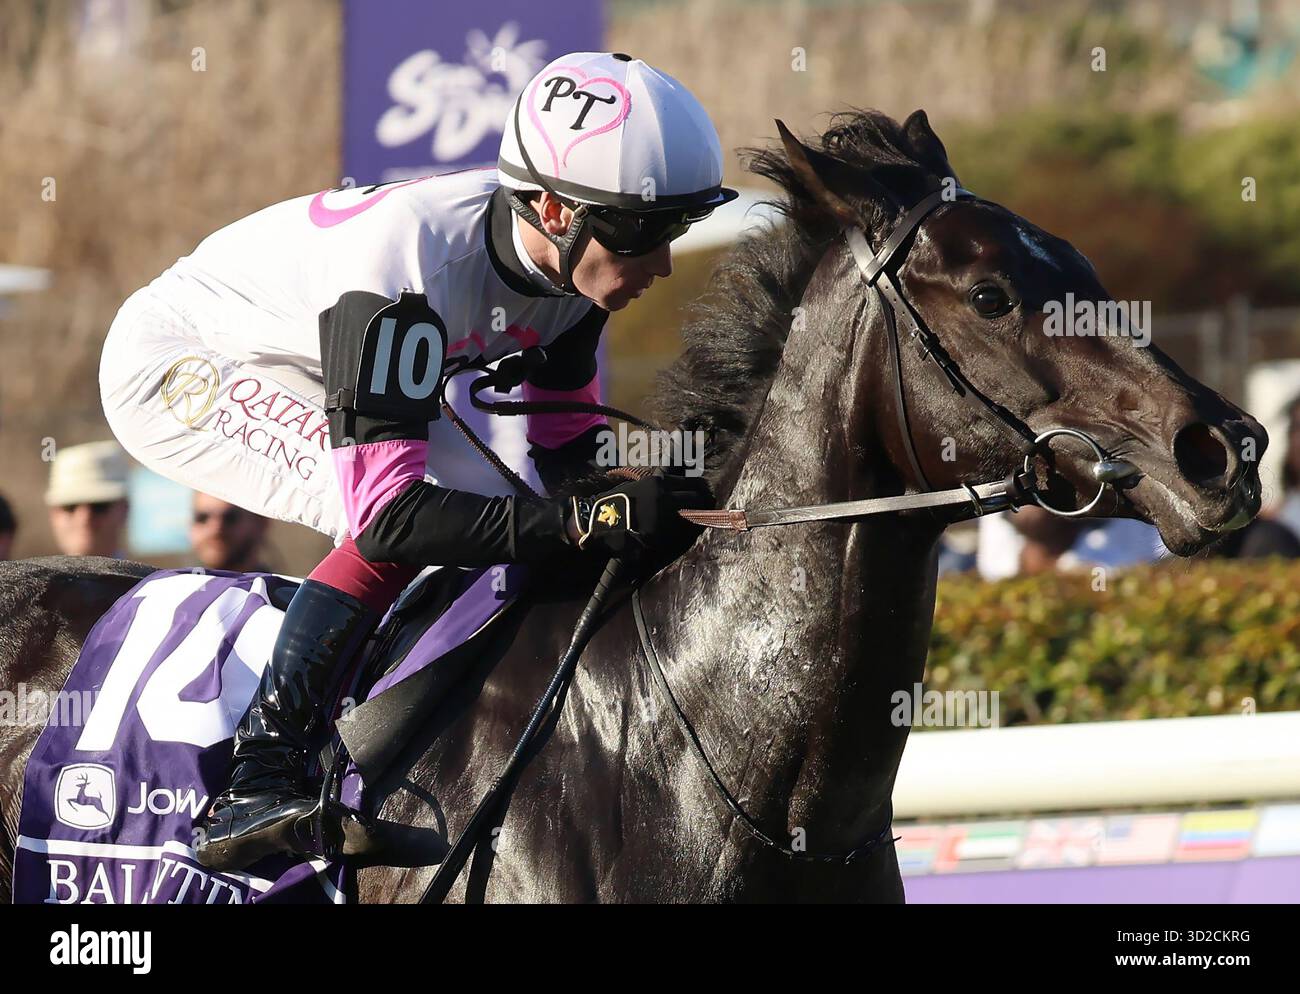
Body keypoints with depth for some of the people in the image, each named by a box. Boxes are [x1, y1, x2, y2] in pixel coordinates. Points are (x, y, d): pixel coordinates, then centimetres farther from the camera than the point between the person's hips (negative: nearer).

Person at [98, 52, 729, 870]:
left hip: (294, 387, 9)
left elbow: (568, 449, -3)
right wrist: (594, 521, -48)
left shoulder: (567, 259, -15)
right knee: (403, 532, -28)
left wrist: (652, 508, -24)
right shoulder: (414, 254, -39)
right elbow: (386, 512, -42)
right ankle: (252, 790, -29)